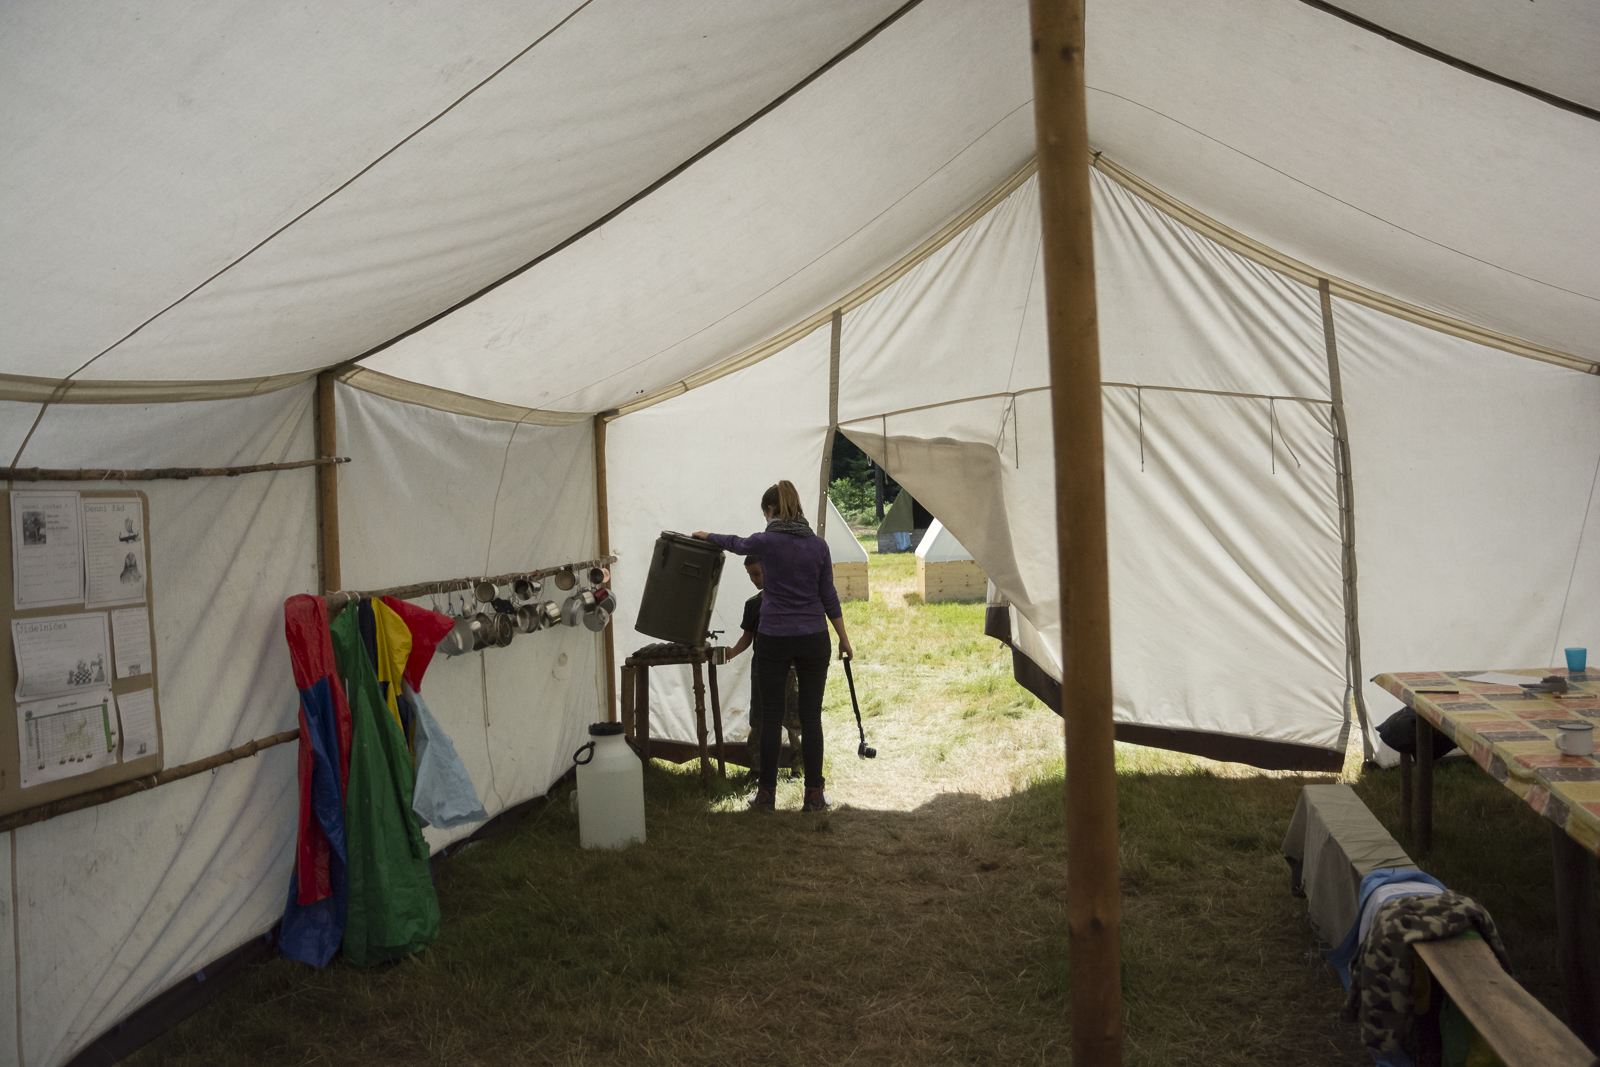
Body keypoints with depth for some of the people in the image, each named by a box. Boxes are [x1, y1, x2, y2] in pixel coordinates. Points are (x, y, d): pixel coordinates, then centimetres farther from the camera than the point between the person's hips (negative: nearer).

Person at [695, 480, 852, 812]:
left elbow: (735, 543, 16)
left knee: (771, 718, 7)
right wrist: (843, 637, 14)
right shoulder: (818, 545, 0)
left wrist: (706, 536, 36)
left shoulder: (764, 542, -6)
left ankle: (766, 794, 13)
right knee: (811, 717, 5)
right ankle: (814, 795, 8)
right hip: (813, 640, 2)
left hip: (774, 640, -2)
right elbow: (828, 597, 4)